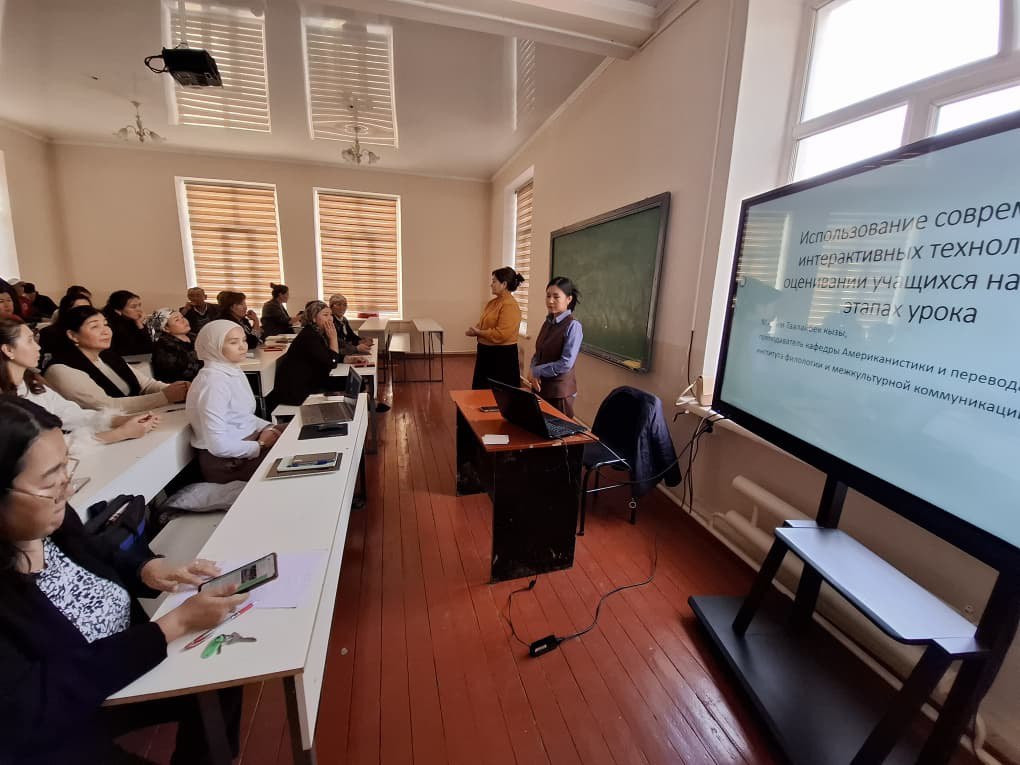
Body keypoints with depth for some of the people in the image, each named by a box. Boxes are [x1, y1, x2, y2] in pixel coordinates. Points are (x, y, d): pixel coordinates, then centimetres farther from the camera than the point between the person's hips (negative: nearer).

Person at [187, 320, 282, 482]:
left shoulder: (234, 371, 4)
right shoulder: (213, 382, -23)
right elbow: (219, 445, -26)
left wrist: (266, 428, -2)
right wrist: (261, 446, -16)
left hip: (245, 444, 8)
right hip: (226, 463, -8)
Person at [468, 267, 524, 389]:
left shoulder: (510, 305, -18)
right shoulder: (494, 302, 9)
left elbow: (501, 334, -25)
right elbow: (484, 324, 17)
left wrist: (479, 332, -14)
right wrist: (475, 330, -5)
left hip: (502, 356, -9)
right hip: (487, 353, 9)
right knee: (482, 390, 16)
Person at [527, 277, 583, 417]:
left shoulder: (573, 326, -15)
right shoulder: (547, 323, 6)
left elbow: (566, 364, -21)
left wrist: (535, 371, -12)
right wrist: (533, 373, -8)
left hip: (560, 391, -6)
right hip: (540, 386, 7)